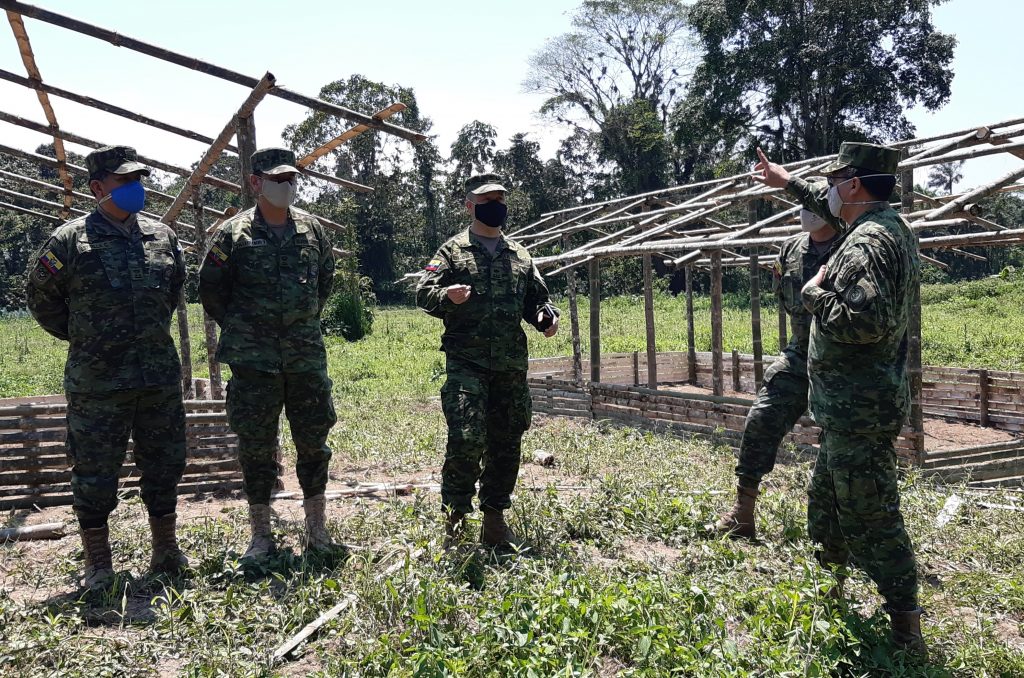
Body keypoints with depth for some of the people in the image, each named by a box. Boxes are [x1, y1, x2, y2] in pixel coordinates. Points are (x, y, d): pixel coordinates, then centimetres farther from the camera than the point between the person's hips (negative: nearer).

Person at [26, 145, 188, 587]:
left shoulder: (162, 237, 7)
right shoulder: (70, 240, -6)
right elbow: (41, 297, 6)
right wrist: (80, 337, 7)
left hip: (160, 376, 4)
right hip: (97, 381, -4)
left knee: (164, 464, 12)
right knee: (94, 472, 4)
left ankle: (166, 551, 27)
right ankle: (98, 565, 18)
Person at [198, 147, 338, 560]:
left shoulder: (312, 229, 6)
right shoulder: (234, 233, -4)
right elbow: (210, 289, 4)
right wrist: (241, 330, 8)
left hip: (307, 355, 3)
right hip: (254, 361, -2)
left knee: (313, 442, 8)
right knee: (255, 448, 5)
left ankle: (317, 530, 22)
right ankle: (261, 536, 17)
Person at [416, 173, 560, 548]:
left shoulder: (520, 255, 17)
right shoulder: (453, 251, 4)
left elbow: (537, 299, 23)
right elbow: (423, 293, -3)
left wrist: (547, 317, 1)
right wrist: (447, 297, -24)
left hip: (512, 366, 5)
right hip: (466, 362, -5)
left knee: (507, 444, 9)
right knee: (466, 440, -15)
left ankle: (495, 520, 23)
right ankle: (455, 519, 1)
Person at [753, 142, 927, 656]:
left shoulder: (866, 243, -22)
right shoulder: (893, 228, 11)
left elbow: (865, 320, -34)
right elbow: (834, 216, 30)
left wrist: (816, 291, -18)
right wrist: (791, 184, 35)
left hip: (858, 411, -11)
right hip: (855, 406, 11)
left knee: (870, 519, -3)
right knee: (825, 505, 25)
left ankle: (907, 636, 8)